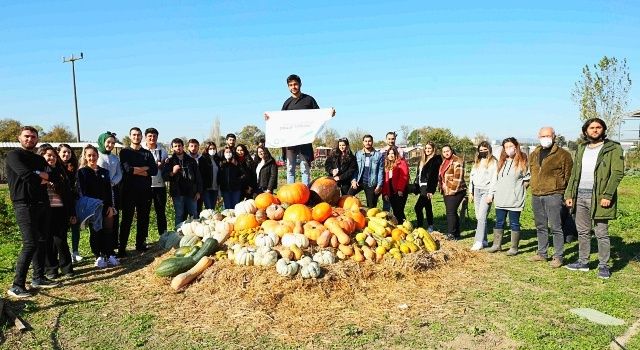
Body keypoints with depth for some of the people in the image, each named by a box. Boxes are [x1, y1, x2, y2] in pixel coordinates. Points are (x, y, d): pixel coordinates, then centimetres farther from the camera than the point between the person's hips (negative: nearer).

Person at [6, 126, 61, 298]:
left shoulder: (40, 159, 18)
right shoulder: (13, 155, -3)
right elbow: (26, 175, -18)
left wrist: (36, 176, -11)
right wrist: (42, 176, 0)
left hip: (42, 204, 7)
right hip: (24, 205, -7)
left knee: (41, 241, 9)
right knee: (30, 244, -13)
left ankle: (38, 278, 20)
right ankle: (17, 286, -8)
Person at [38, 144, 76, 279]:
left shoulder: (60, 172, 12)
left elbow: (69, 193, 11)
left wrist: (72, 213, 8)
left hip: (60, 211, 1)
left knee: (60, 241, -2)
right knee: (48, 241, 5)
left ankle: (66, 267, 12)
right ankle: (50, 269, 17)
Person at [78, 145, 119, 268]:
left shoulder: (104, 172, 11)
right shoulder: (82, 172, 1)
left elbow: (109, 191, 8)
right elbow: (83, 192, -5)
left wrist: (110, 206, -1)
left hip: (106, 207, 3)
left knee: (108, 231, 2)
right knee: (95, 233, 3)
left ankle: (110, 255, 10)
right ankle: (99, 257, 11)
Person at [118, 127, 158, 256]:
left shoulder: (147, 153, 12)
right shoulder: (124, 152, 5)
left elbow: (154, 171, -2)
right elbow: (127, 169, -12)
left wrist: (137, 169, -10)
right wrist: (144, 171, -6)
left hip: (145, 191, 3)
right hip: (129, 190, -3)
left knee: (143, 219, 7)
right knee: (127, 219, -1)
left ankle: (141, 244, 17)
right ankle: (122, 247, 2)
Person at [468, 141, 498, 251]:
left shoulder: (493, 162, -2)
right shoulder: (477, 162, 18)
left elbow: (494, 179, -8)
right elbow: (472, 177, 20)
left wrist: (490, 194, -14)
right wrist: (471, 192, 14)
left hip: (486, 190, -6)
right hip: (477, 190, 7)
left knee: (482, 216, -13)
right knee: (479, 217, 5)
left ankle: (479, 242, -14)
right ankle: (484, 240, 12)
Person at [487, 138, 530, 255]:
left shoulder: (522, 161, -3)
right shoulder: (501, 161, 14)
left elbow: (527, 179, -1)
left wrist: (518, 188, -5)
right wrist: (495, 192, 13)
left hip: (514, 199, -5)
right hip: (500, 199, 5)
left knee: (514, 223, 3)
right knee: (499, 222, 11)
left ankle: (514, 248, 10)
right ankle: (496, 245, 19)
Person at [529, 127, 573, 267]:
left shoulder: (563, 154, -5)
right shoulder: (534, 155, 15)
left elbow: (568, 176, -4)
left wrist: (563, 192, -5)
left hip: (553, 195, -6)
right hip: (536, 196, 6)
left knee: (555, 227, -4)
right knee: (540, 227, 14)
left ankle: (558, 256, 4)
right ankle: (542, 253, 24)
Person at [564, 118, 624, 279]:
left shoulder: (613, 148, -3)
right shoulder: (581, 148, 15)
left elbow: (617, 173, -11)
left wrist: (607, 195, -19)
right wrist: (569, 194, 9)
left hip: (598, 197, -6)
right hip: (580, 195, 6)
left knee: (601, 233, 1)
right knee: (583, 232, 13)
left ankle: (603, 266, 12)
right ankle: (583, 262, 23)